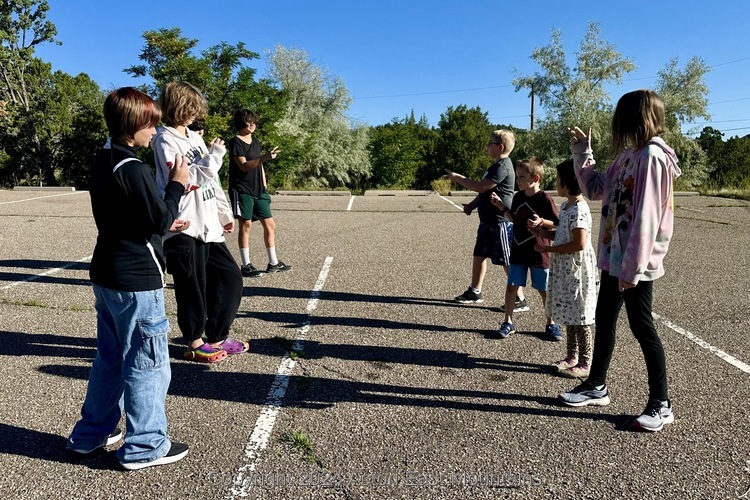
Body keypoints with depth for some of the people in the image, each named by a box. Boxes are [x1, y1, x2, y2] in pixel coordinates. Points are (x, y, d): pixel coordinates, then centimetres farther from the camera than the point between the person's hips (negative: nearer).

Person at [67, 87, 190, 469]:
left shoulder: (101, 163, 10)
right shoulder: (132, 168, -19)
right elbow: (160, 220, -17)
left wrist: (163, 225, 15)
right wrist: (176, 184, -6)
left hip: (106, 276, 10)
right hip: (136, 282, -9)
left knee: (109, 358, 21)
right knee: (147, 364, 3)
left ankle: (90, 434, 32)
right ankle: (144, 446, 14)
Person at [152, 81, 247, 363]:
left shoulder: (195, 137, 16)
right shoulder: (165, 140, -8)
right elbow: (181, 181, -18)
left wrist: (224, 213, 22)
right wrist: (213, 158, -15)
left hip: (208, 225, 8)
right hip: (184, 227, -8)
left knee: (230, 277, 10)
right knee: (193, 286, 1)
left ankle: (217, 337, 24)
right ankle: (195, 344, 18)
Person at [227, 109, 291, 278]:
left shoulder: (255, 141, 16)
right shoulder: (236, 142, -8)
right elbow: (243, 166, -20)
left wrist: (264, 187, 16)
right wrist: (265, 157, -31)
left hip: (258, 190, 8)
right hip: (242, 189, -7)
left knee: (270, 224, 6)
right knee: (246, 224, -7)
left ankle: (273, 263, 15)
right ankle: (246, 265, 1)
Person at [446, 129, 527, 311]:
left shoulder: (503, 167, -18)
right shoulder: (496, 165, 15)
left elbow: (481, 187, -25)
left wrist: (457, 178, -15)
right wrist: (472, 205, 8)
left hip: (500, 222, -10)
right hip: (488, 220, 11)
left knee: (508, 262, -4)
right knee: (479, 255, 16)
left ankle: (520, 300, 6)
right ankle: (475, 292, 30)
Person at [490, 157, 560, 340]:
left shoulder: (545, 199, -12)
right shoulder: (518, 197, 5)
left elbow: (557, 224, -10)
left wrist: (541, 221, -27)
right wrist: (501, 205, 7)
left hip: (539, 252, -5)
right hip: (518, 251, 5)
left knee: (544, 290, 7)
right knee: (511, 286, 4)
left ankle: (551, 324, 24)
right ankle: (508, 322, 15)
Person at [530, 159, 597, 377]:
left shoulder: (579, 209, -20)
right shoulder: (565, 205, 10)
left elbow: (580, 243, -26)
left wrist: (548, 249, -20)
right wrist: (544, 232, 2)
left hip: (577, 269, -10)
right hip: (565, 269, 10)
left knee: (579, 318, 0)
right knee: (569, 314, 17)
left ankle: (585, 363, 11)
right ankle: (572, 356, 29)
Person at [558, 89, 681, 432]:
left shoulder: (652, 156, -17)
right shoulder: (629, 155, 10)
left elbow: (646, 217, -22)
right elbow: (595, 189, 18)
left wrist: (632, 267, -22)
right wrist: (582, 152, 15)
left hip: (635, 263, -9)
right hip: (613, 256, 9)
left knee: (641, 326, 1)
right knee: (604, 320, 16)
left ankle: (661, 404, 17)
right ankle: (597, 386, 32)